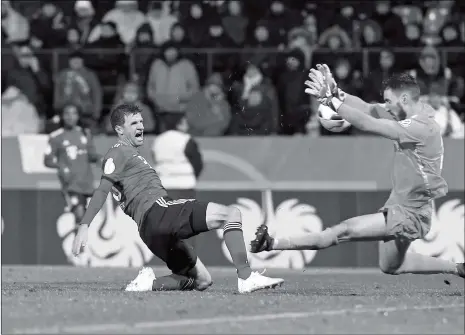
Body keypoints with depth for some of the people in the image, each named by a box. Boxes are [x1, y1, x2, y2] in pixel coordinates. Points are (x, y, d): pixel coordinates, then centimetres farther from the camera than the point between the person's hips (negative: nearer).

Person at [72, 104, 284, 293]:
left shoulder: (132, 155, 32)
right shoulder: (118, 154, 3)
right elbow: (102, 191, -10)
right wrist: (84, 226, -22)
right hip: (156, 211, -10)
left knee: (201, 281, 11)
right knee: (231, 214, -18)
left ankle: (149, 283, -1)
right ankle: (246, 278, -25)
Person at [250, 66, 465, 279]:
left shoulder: (420, 127, -26)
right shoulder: (417, 113, 2)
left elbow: (366, 123, -28)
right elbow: (369, 110, -2)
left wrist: (330, 99, -23)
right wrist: (335, 92, -15)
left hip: (409, 213, -11)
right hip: (399, 205, 11)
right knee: (390, 266, 26)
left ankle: (272, 244, -17)